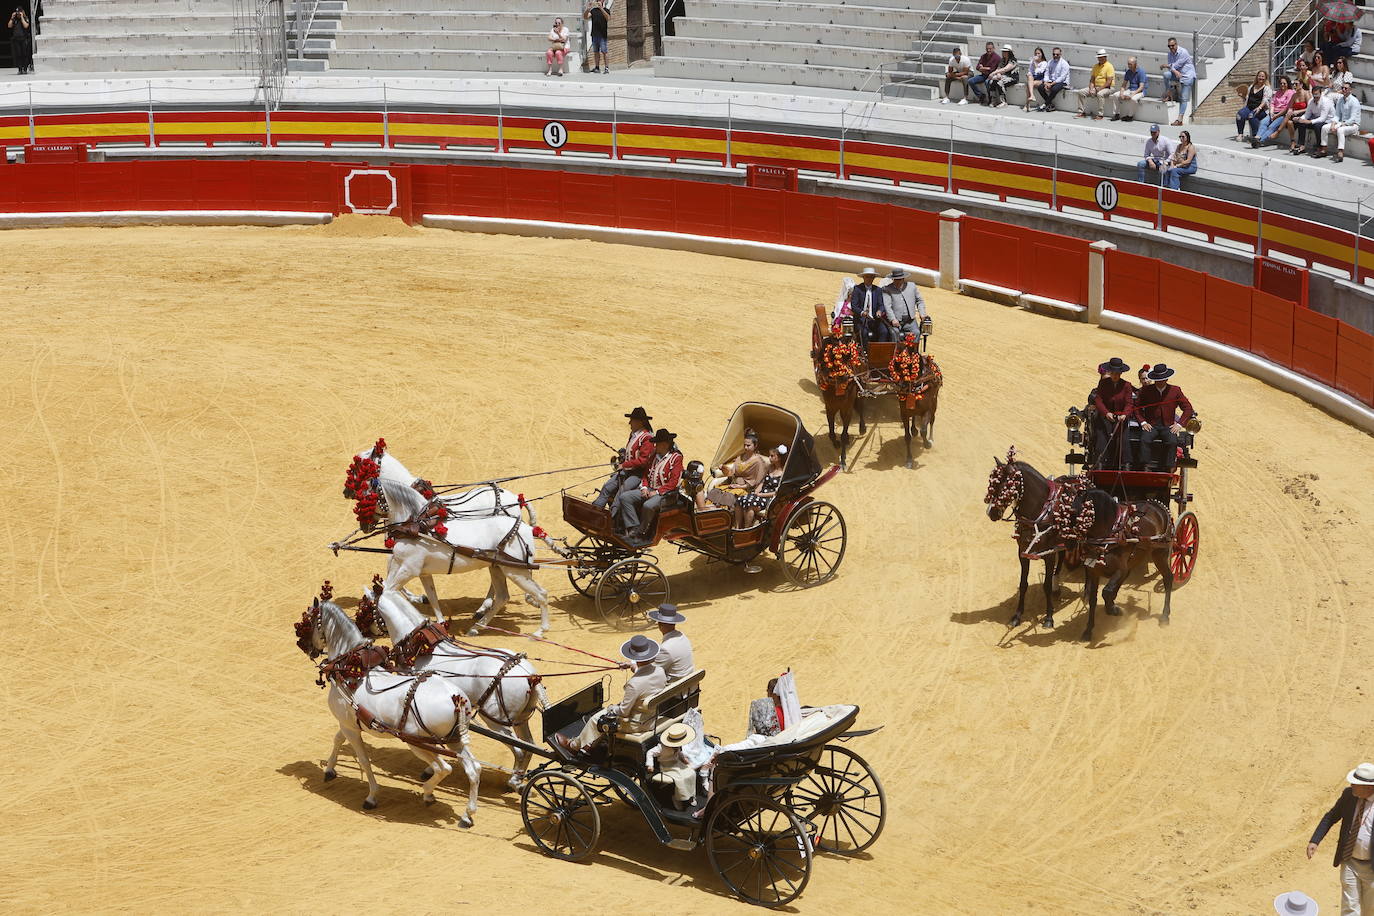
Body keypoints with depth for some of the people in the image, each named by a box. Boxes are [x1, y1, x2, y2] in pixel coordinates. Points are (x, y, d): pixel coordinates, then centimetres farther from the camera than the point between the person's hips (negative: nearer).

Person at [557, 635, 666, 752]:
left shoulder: (634, 683, -34)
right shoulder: (660, 671, -13)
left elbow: (624, 711, -23)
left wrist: (611, 708, -1)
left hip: (638, 724, -8)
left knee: (596, 720, 11)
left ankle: (574, 745, 36)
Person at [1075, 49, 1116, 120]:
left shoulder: (1109, 66, -9)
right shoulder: (1095, 66, 13)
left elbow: (1109, 81, -16)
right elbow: (1092, 79, 11)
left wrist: (1100, 88, -20)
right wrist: (1091, 89, -7)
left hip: (1106, 88, -7)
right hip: (1095, 87, 7)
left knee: (1100, 94, -40)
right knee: (1081, 92, -8)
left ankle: (1100, 115, -34)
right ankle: (1082, 112, -6)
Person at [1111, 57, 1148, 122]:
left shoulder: (1141, 72, -13)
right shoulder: (1128, 72, 8)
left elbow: (1141, 87, -18)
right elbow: (1124, 84, 10)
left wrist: (1132, 94, -29)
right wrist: (1121, 93, -11)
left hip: (1139, 91, -7)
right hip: (1130, 90, 7)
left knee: (1133, 99, -39)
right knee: (1116, 95, -11)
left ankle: (1131, 116, -18)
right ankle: (1118, 114, -4)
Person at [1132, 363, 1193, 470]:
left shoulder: (1175, 391, 8)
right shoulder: (1146, 391, 8)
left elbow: (1188, 409, 11)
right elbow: (1136, 408, 12)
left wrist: (1179, 424, -2)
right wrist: (1143, 422, -5)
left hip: (1168, 426, 0)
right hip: (1150, 426, 0)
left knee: (1172, 442, -31)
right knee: (1144, 440, -31)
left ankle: (1169, 469, -29)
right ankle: (1145, 468, -32)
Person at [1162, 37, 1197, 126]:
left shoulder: (1183, 52, -18)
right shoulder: (1170, 53, 4)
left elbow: (1177, 65, -18)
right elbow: (1170, 67, 0)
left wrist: (1168, 66, -2)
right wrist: (1175, 71, -22)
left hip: (1187, 76, -6)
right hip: (1178, 75, 6)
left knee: (1183, 99, -6)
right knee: (1166, 74, -23)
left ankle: (1180, 120, -5)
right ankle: (1167, 94, -6)